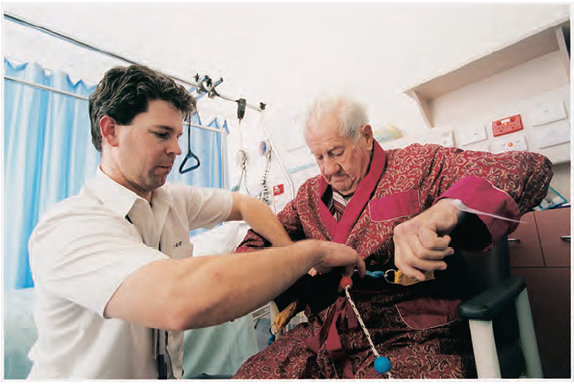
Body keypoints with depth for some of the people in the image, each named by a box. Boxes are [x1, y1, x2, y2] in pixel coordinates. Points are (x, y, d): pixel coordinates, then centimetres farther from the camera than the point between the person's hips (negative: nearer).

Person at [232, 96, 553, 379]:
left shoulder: (417, 166, -1)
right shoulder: (311, 194, 13)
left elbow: (530, 167, -9)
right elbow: (261, 235, 19)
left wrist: (446, 209, -30)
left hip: (412, 338, -3)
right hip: (324, 334, 5)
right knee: (248, 375, -11)